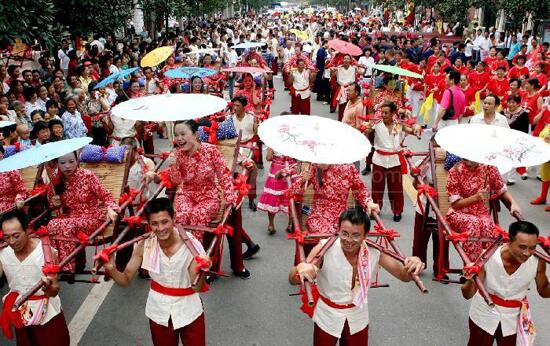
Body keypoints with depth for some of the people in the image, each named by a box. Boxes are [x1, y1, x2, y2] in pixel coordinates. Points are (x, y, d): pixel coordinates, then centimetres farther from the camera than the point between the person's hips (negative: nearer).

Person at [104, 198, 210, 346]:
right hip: (158, 311, 2)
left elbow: (197, 287, -24)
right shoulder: (144, 246, -15)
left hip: (188, 310, -2)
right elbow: (125, 280, -8)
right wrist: (111, 269, -29)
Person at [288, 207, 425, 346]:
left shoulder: (374, 251, -17)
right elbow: (292, 280, -29)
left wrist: (413, 264, -33)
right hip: (327, 317, -2)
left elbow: (404, 276, -8)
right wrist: (300, 268, -54)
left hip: (358, 318, 2)